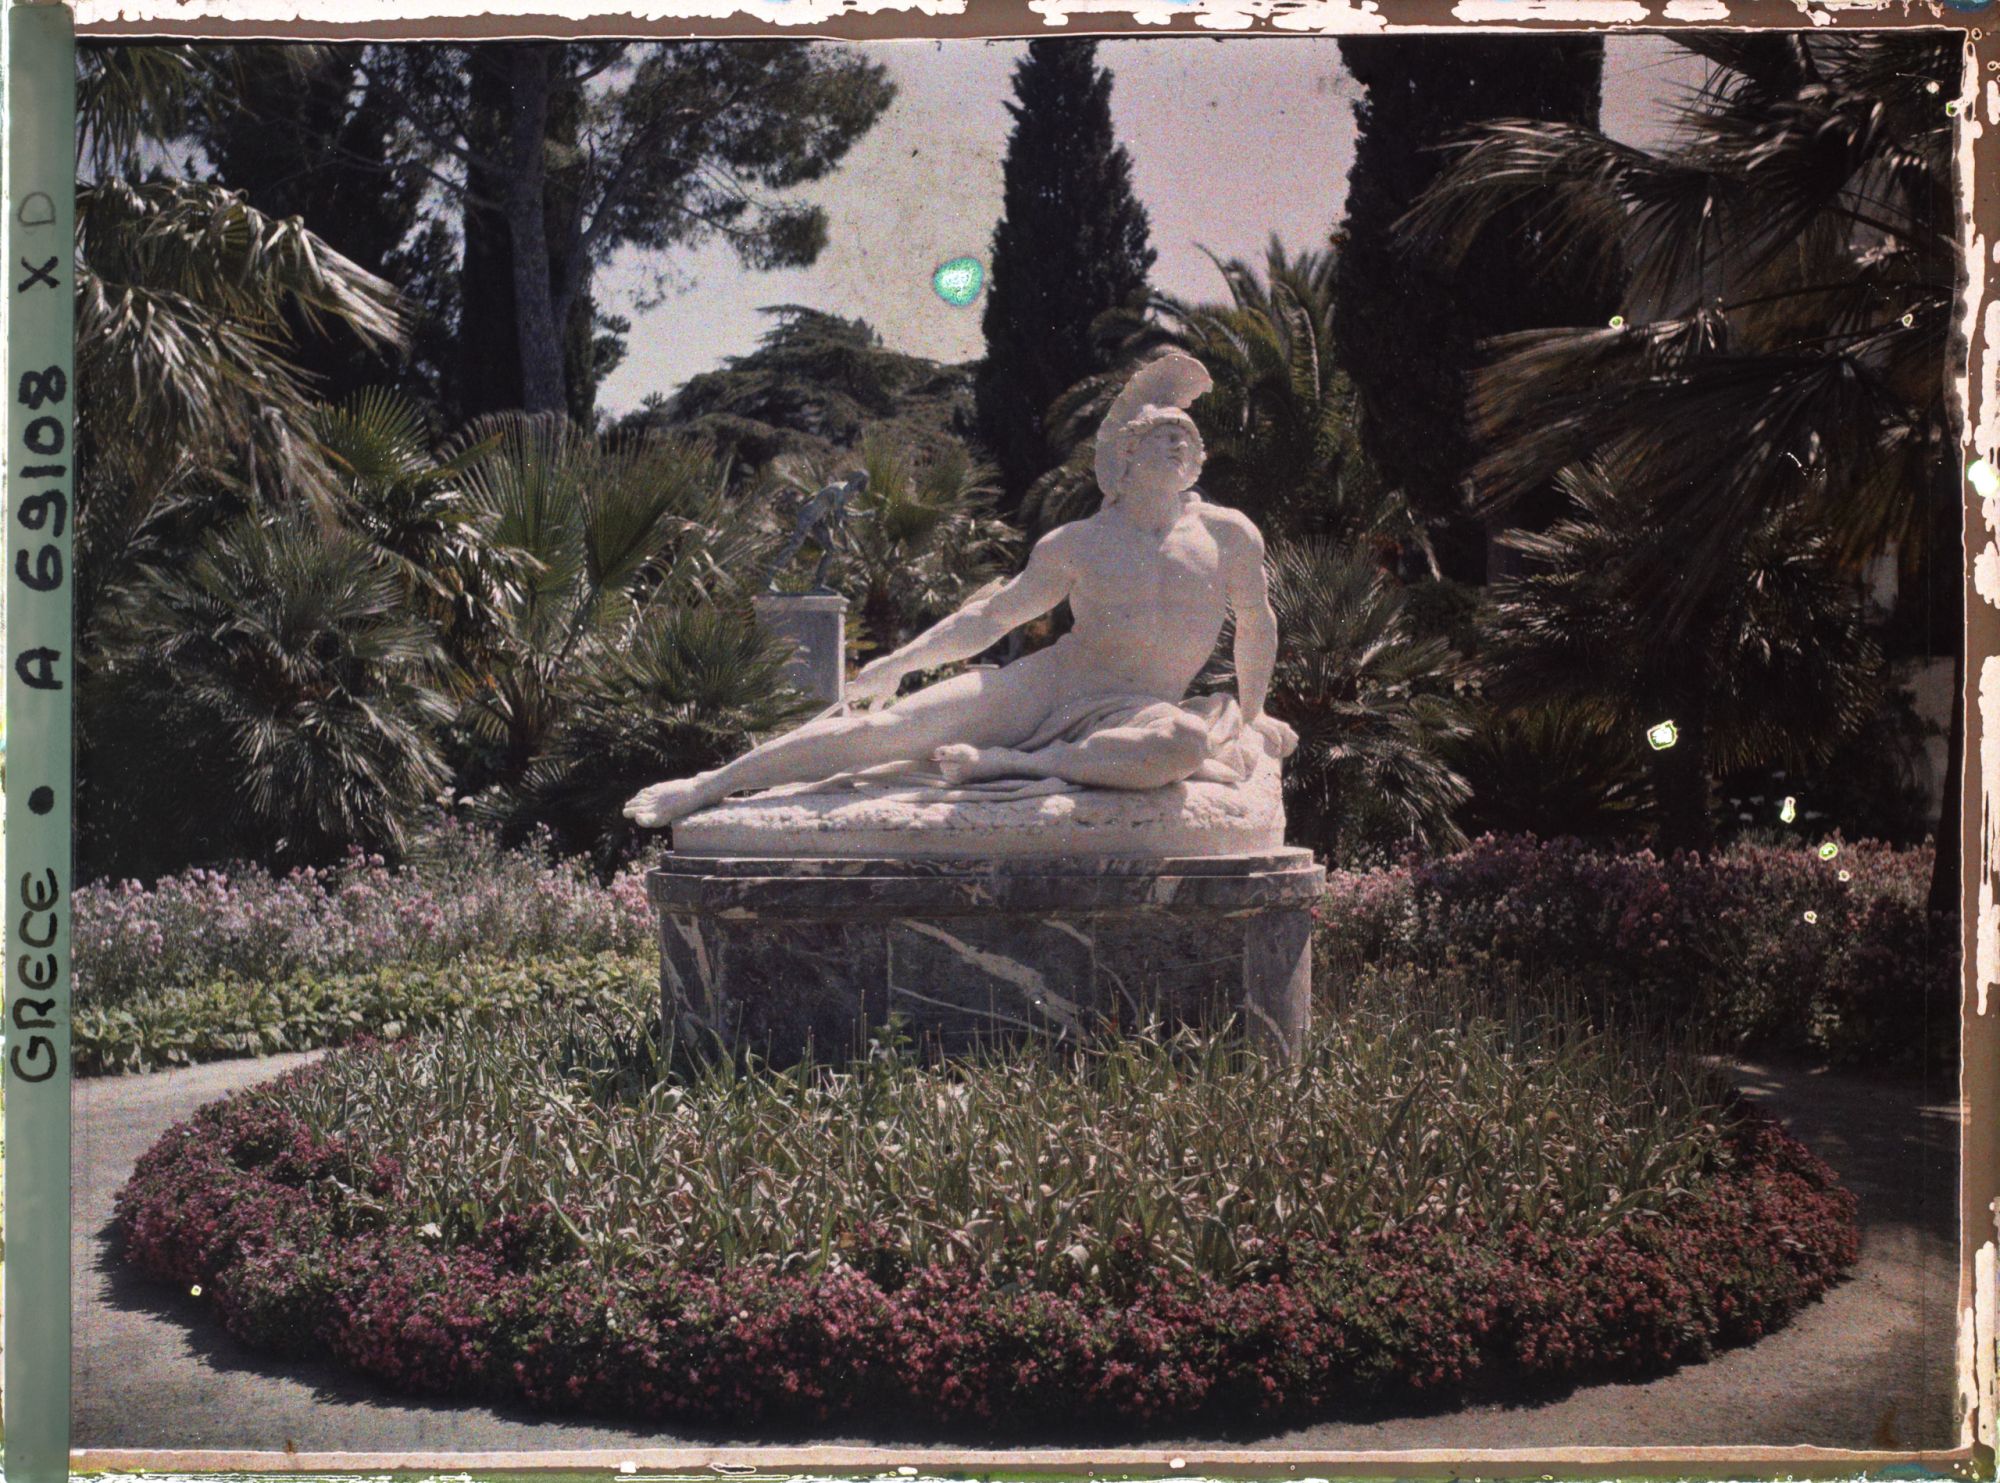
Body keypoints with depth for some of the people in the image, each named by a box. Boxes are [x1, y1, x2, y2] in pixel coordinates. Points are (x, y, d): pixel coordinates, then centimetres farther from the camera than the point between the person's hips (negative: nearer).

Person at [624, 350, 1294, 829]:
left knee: (1189, 741, -39)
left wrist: (1250, 716, 27)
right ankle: (706, 786, -6)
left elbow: (1257, 625, 20)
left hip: (1123, 717, -1)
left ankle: (1009, 764, -28)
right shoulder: (1077, 545, 5)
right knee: (890, 726, -15)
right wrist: (900, 661, 5)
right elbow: (990, 615, 13)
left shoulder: (1229, 535, 4)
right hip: (1039, 684, 1)